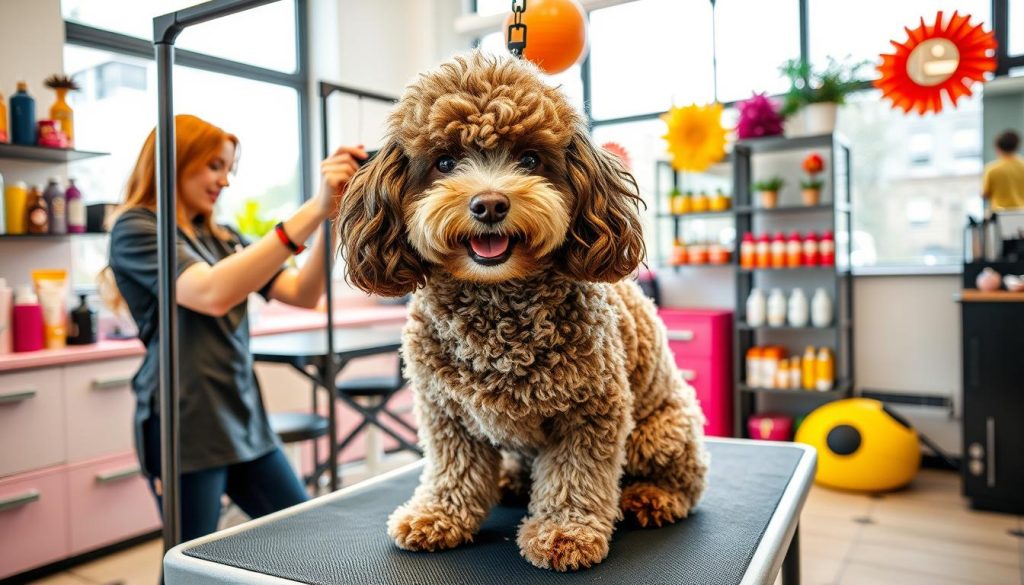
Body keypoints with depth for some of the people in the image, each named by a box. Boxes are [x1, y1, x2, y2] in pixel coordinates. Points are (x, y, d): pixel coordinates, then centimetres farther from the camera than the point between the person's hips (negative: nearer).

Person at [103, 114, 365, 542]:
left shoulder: (222, 238, 14)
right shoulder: (135, 228, -7)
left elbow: (303, 294, 4)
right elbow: (213, 293, -27)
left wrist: (333, 217, -11)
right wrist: (314, 210, -31)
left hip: (245, 419, 7)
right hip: (187, 427, -7)